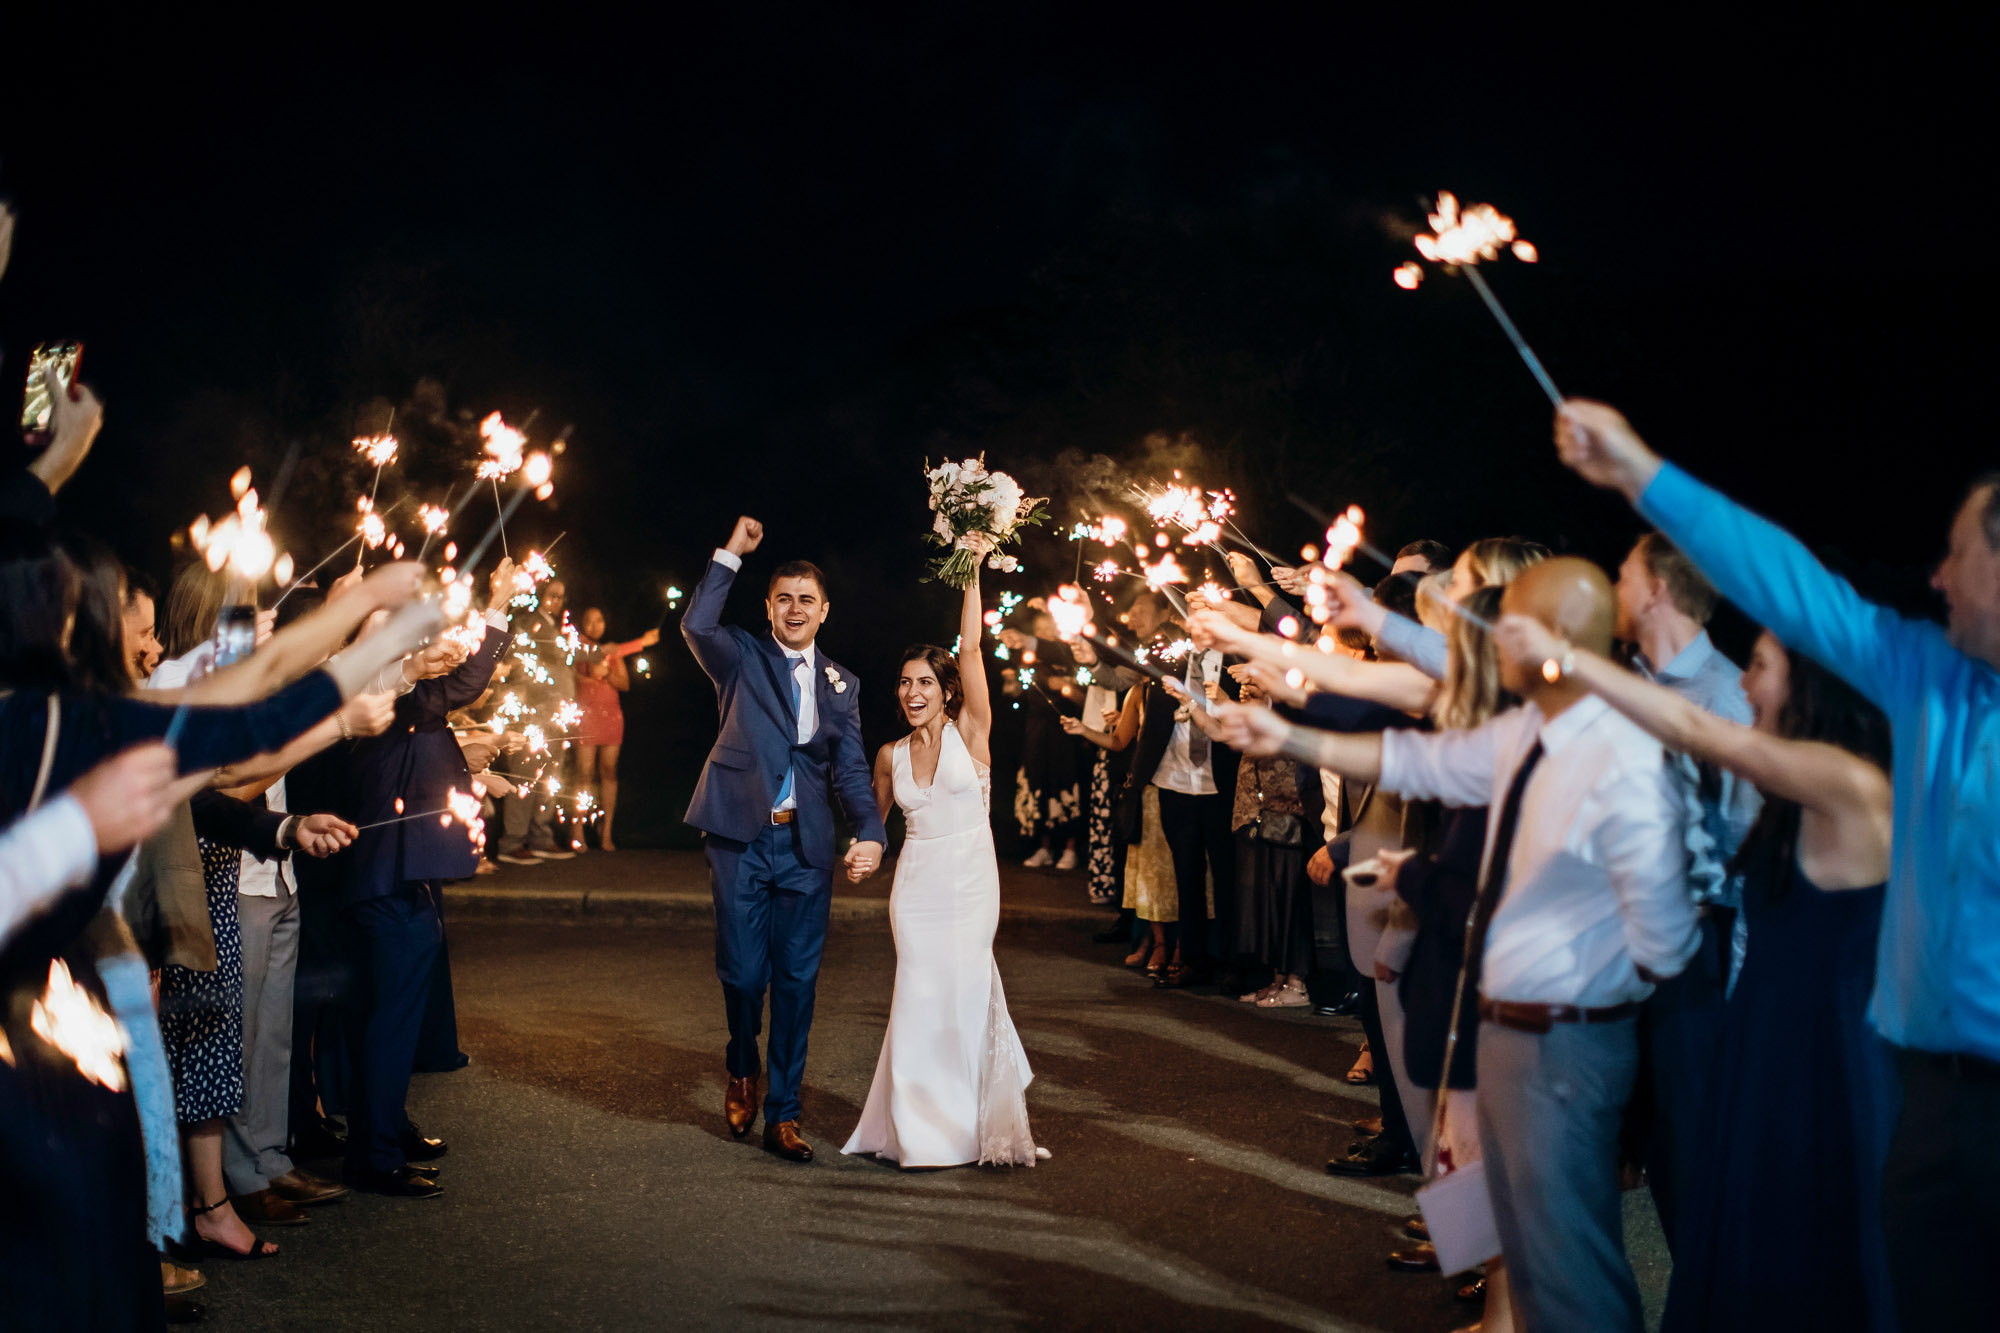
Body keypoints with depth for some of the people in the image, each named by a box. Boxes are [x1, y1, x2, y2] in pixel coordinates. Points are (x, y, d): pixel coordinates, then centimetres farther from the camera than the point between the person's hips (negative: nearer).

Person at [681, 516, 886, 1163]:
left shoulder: (840, 684, 13)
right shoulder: (742, 659, 5)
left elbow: (851, 769, 8)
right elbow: (696, 625, -16)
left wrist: (871, 833, -9)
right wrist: (732, 552, -16)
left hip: (806, 848, 2)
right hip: (742, 841, -2)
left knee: (797, 982, 2)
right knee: (743, 972, -1)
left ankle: (781, 1114, 12)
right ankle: (742, 1071, 30)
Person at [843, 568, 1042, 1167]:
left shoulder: (969, 733, -2)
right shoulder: (891, 756, 7)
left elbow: (970, 650, -11)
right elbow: (874, 817, 24)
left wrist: (973, 575, -13)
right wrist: (861, 855, 7)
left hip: (970, 879, -3)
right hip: (915, 885, 3)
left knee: (962, 990, -7)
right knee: (923, 996, 2)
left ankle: (966, 1123, 9)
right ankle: (923, 1128, 15)